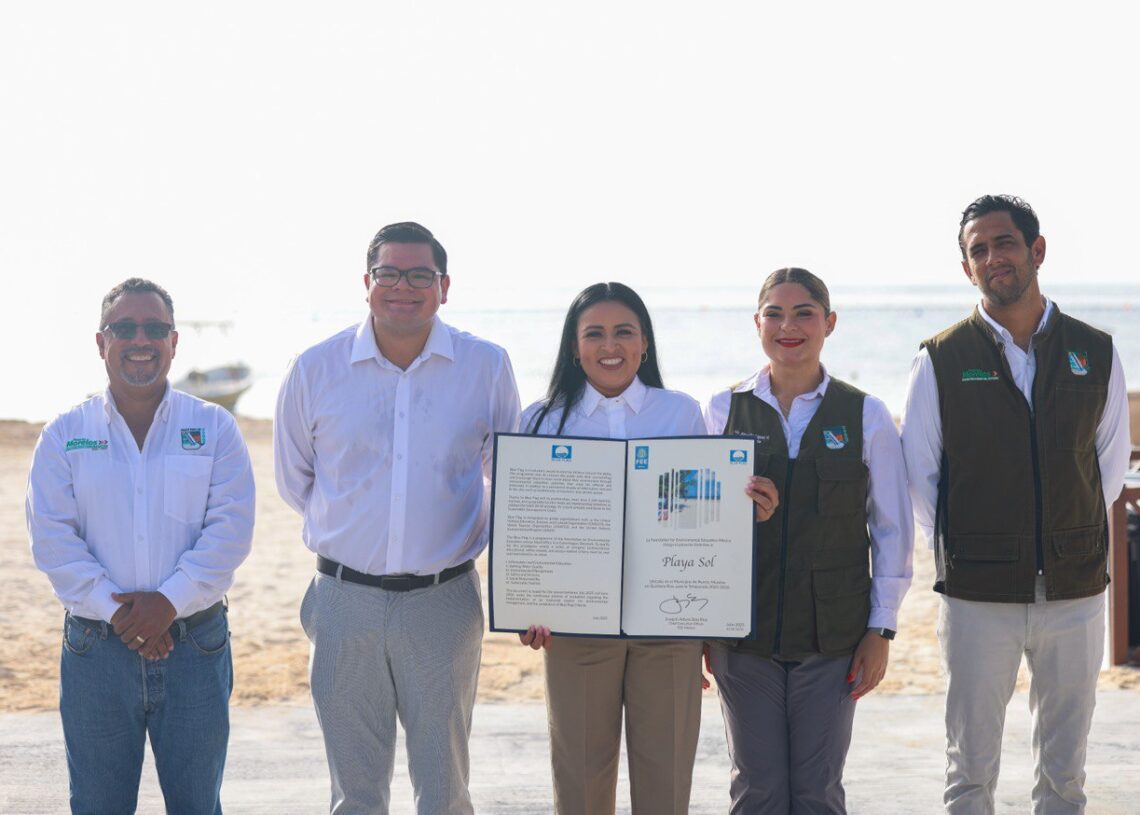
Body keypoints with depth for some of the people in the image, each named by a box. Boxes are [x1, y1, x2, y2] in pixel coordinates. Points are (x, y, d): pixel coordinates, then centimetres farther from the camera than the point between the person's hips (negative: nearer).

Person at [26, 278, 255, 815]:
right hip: (96, 646, 0)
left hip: (195, 643, 0)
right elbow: (52, 538, -4)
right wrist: (116, 611, -14)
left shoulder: (214, 428, 4)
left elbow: (230, 529, -5)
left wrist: (170, 601, -15)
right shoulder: (64, 436, 4)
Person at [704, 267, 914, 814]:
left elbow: (892, 529, 4)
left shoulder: (866, 416, 1)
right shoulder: (723, 410, 3)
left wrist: (882, 629, 0)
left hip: (832, 636, 0)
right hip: (741, 633, 1)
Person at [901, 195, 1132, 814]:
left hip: (1075, 593, 2)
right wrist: (959, 554, 1)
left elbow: (1110, 464, 14)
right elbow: (919, 478, 4)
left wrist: (1073, 541, 8)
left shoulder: (1096, 354, 5)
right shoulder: (940, 361, -1)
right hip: (977, 598, -2)